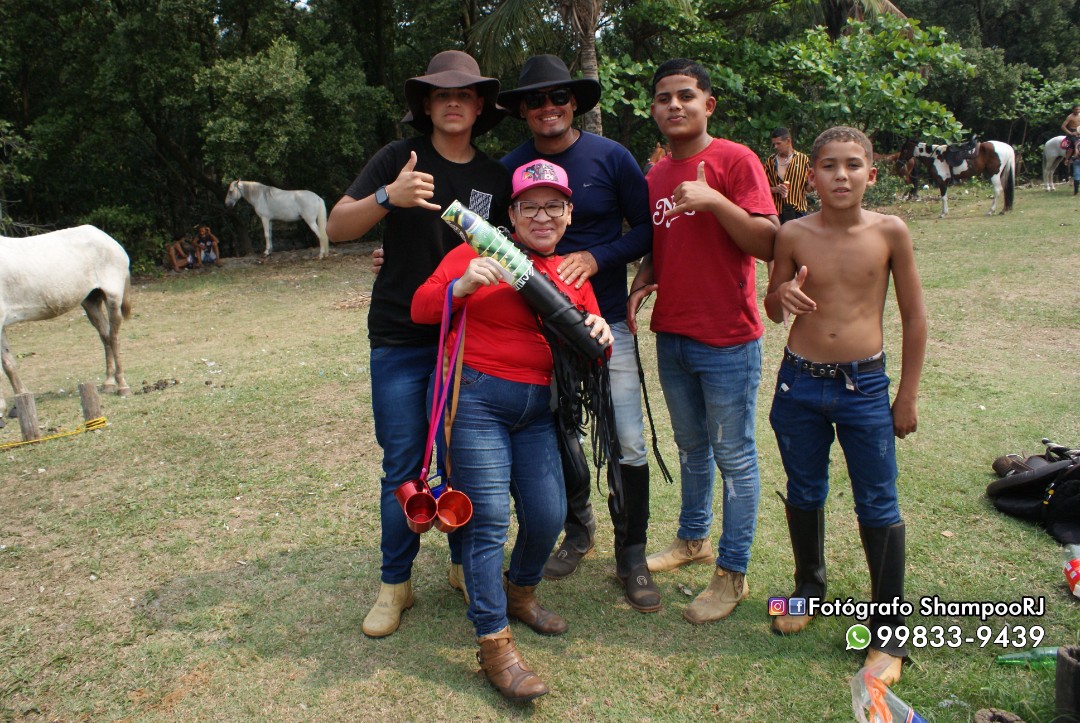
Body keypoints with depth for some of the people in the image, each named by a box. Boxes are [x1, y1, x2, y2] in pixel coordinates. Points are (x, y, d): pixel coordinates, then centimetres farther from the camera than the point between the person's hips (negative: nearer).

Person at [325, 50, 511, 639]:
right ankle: (395, 584, 18)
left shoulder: (495, 177, 8)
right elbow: (337, 228, -8)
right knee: (403, 465, 3)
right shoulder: (399, 159, -1)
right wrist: (387, 198, -27)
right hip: (401, 339, -2)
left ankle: (464, 564, 28)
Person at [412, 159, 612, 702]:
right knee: (489, 520, -5)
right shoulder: (481, 252, -3)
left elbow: (587, 337, 15)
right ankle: (494, 644, 7)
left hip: (537, 407, 6)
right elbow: (421, 309, -5)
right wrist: (462, 285, -23)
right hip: (476, 397, -5)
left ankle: (520, 593, 36)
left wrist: (598, 335, -8)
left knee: (548, 516, 5)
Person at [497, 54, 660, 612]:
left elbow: (647, 228, -1)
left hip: (606, 321, -2)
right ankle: (578, 530, 36)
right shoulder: (510, 167, 3)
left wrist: (597, 257, -18)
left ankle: (632, 557, 15)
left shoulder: (611, 158, -4)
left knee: (627, 443, -4)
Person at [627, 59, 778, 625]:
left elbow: (769, 244, -17)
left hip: (727, 340, -7)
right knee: (691, 446, 21)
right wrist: (642, 282, 2)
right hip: (672, 335, 7)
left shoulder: (735, 160, -10)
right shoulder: (656, 176, 11)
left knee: (734, 457, 4)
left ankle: (732, 574, 16)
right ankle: (693, 539, 39)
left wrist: (714, 200, -28)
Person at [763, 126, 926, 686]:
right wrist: (783, 295, -17)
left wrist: (907, 395, 2)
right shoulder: (794, 234, -3)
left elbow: (914, 317, 2)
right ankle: (809, 587, 40)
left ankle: (889, 633, 18)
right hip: (799, 383, 2)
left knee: (878, 507, 3)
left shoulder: (889, 232, -6)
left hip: (865, 386, -1)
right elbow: (772, 309, 8)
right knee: (804, 494, 16)